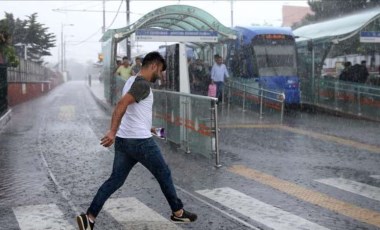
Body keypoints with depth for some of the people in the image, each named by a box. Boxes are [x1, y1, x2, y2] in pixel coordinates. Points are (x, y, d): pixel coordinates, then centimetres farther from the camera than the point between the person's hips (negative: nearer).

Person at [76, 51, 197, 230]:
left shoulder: (132, 81, 16)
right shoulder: (143, 83, -15)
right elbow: (122, 105, -28)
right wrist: (112, 132, -33)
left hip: (124, 140, 9)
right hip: (140, 142, -9)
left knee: (115, 180, 9)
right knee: (164, 174, 9)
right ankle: (178, 212, 23)